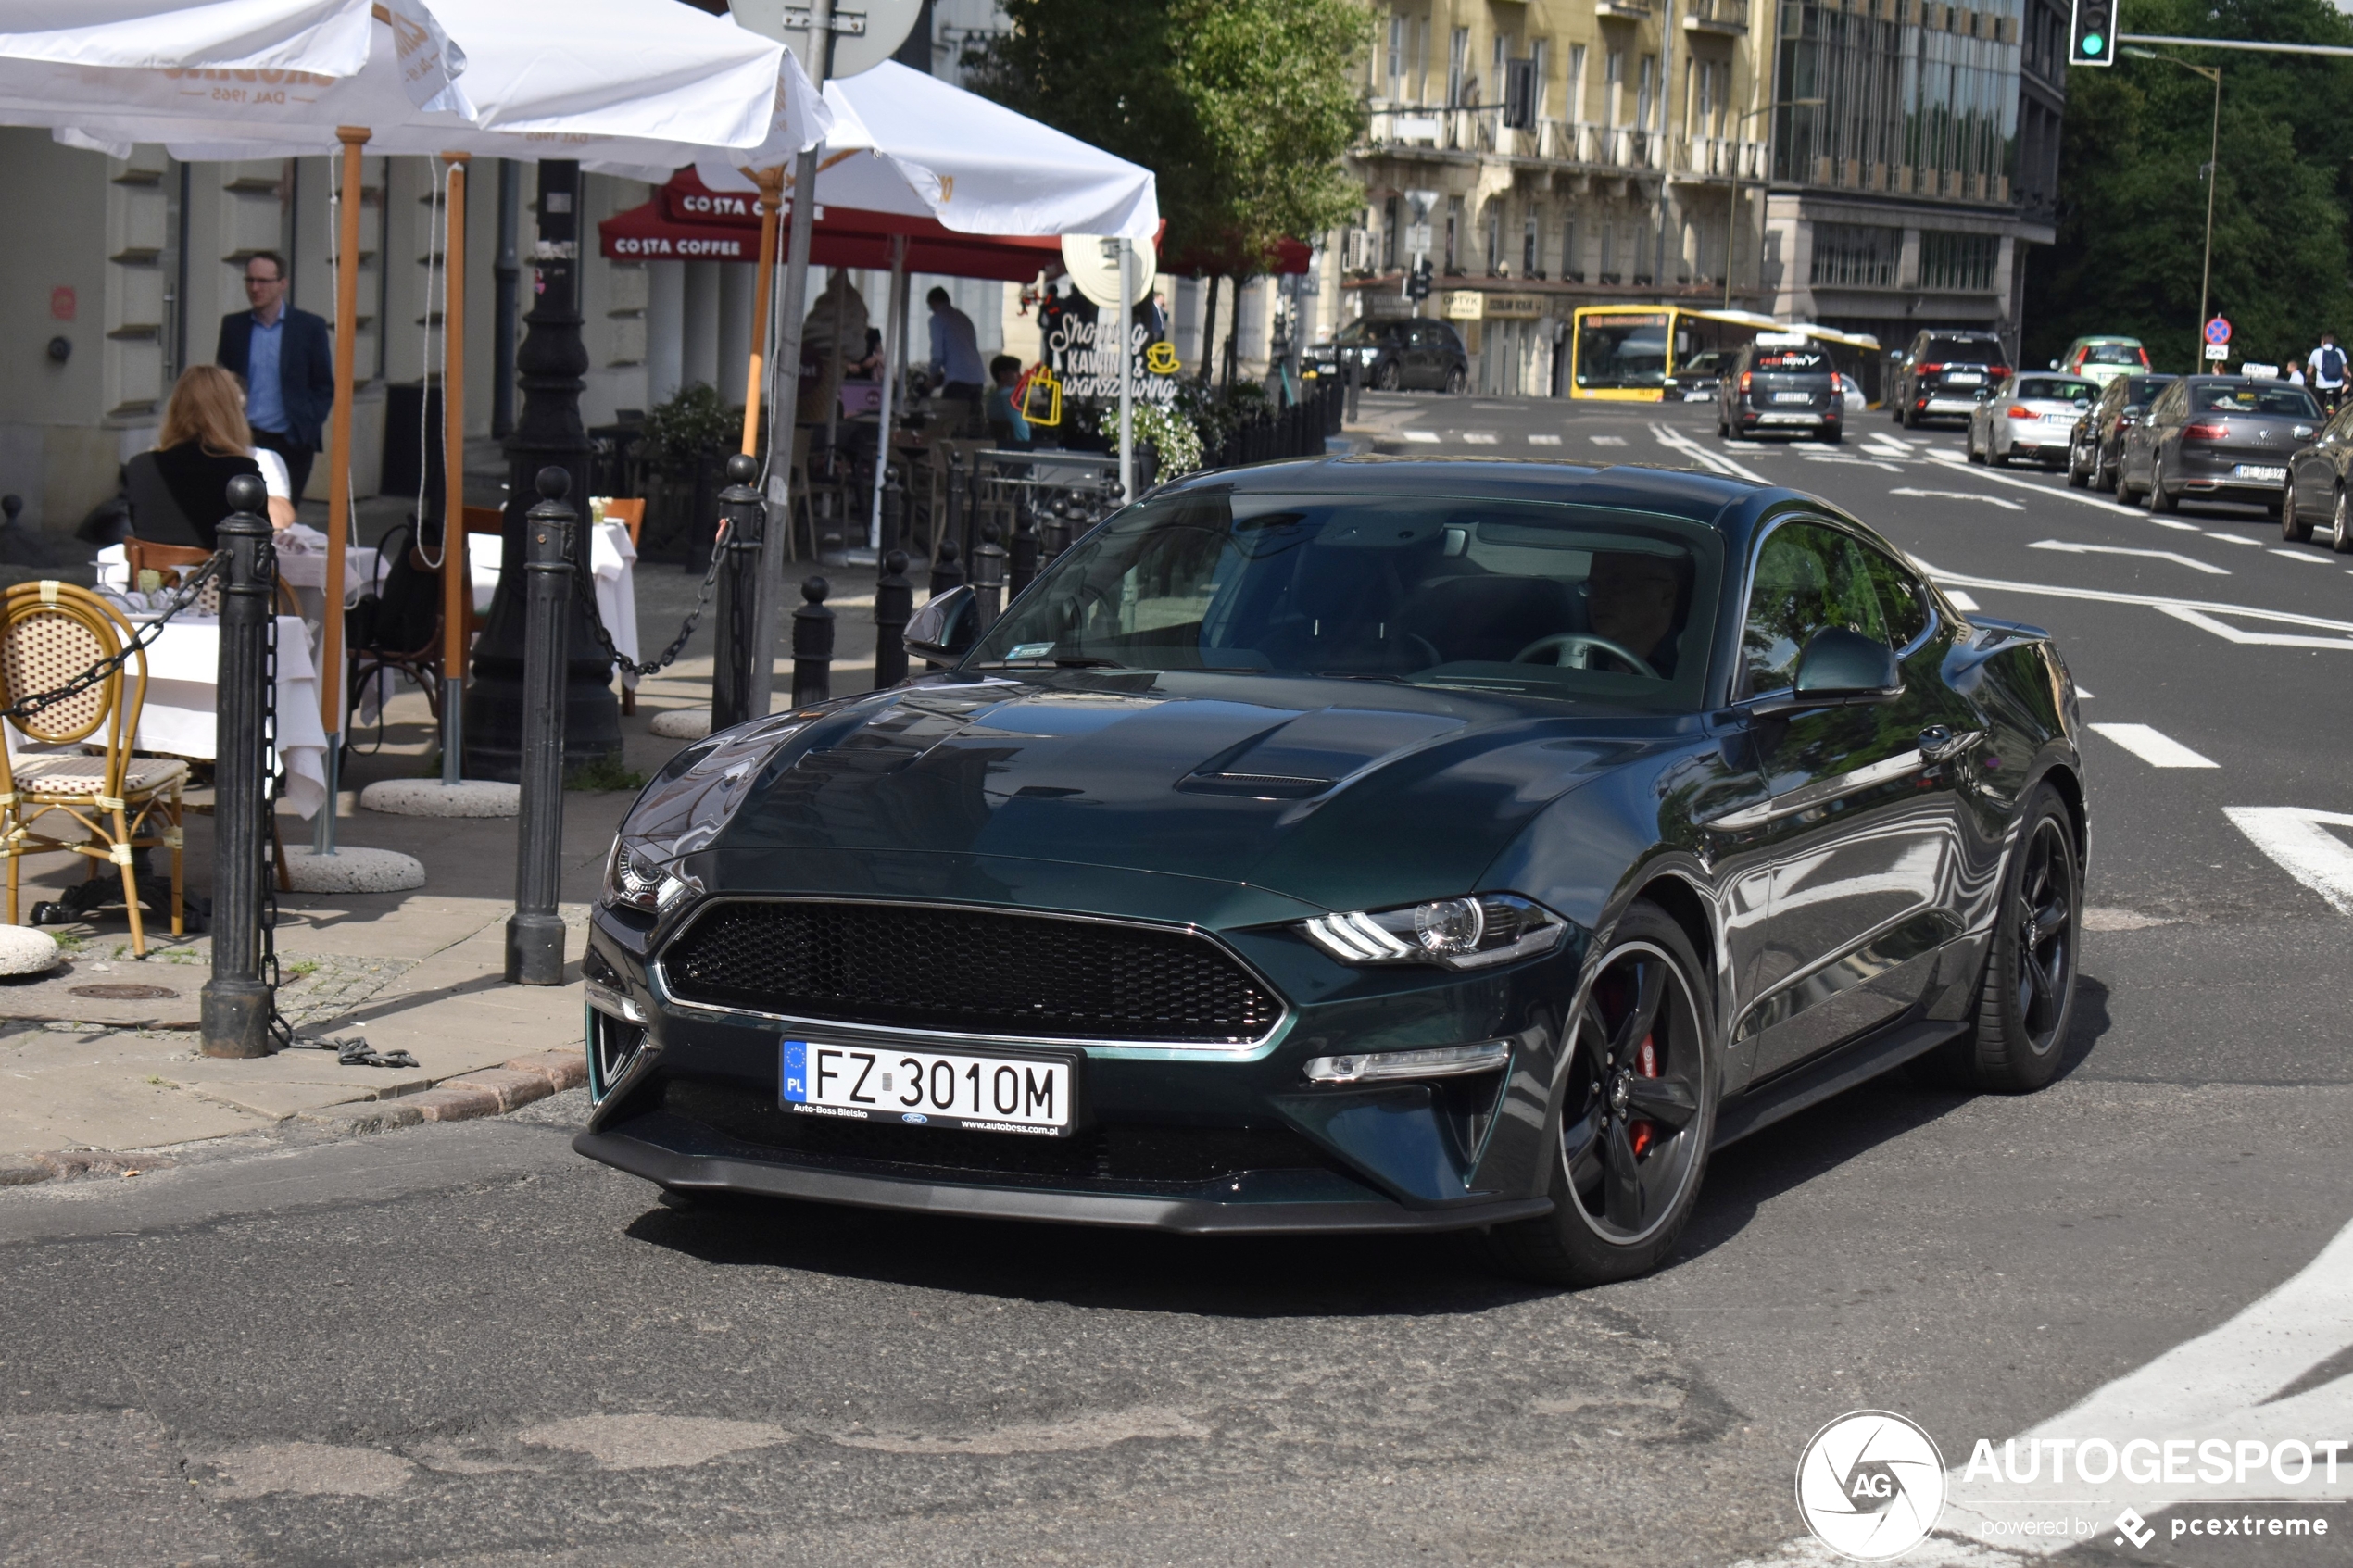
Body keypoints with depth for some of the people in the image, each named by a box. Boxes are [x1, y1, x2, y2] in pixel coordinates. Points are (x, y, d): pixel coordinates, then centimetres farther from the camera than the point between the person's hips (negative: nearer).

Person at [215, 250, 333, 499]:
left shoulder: (310, 327, 1)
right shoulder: (233, 326, 9)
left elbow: (324, 387, 3)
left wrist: (308, 427, -9)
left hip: (291, 442, -2)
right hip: (245, 439, 2)